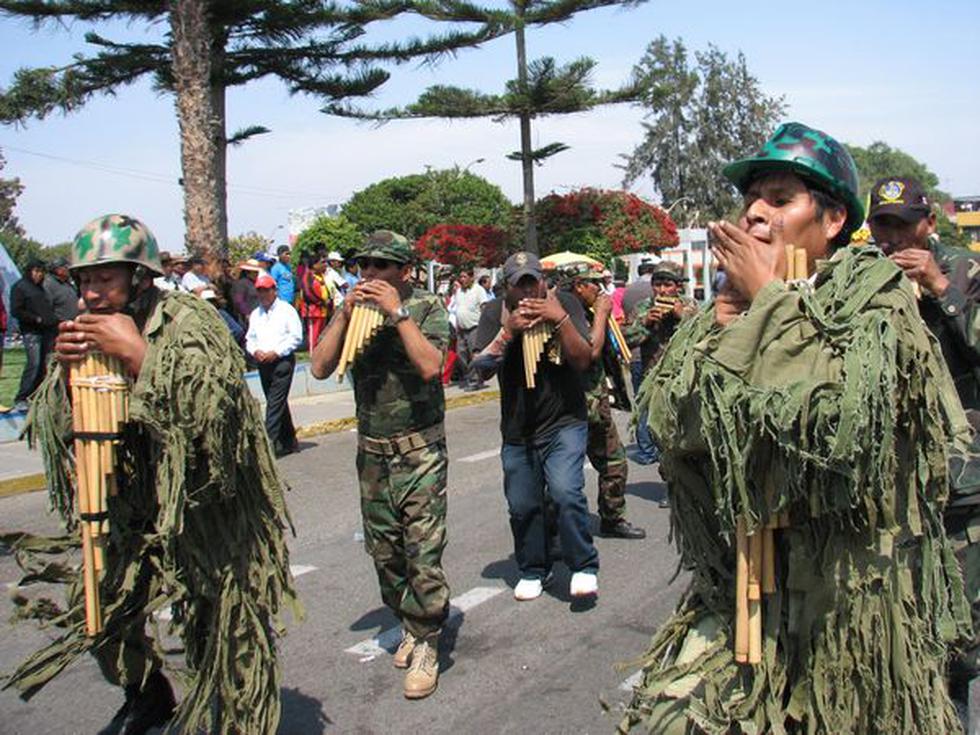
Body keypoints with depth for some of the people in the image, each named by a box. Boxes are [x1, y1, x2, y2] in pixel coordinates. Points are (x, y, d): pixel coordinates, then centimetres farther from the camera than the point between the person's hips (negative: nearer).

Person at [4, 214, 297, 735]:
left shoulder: (189, 322, -16)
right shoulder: (90, 335, 3)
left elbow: (210, 410, -30)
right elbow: (65, 431, 4)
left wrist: (137, 354, -29)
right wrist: (66, 370, -14)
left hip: (205, 511, -6)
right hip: (133, 512, 6)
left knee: (224, 628, 3)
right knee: (101, 613, 15)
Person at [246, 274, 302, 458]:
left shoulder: (286, 310, -1)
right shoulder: (255, 314, 17)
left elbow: (296, 337, -7)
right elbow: (250, 338, 17)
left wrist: (276, 352, -14)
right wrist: (255, 351, -5)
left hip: (283, 361, -6)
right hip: (263, 363, 6)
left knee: (275, 403, -14)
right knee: (278, 403, 11)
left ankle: (271, 443, -17)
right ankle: (289, 442, 20)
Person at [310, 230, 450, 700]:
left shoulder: (427, 307, -6)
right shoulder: (352, 307, 6)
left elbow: (430, 366, -22)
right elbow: (320, 368, -4)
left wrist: (397, 311, -20)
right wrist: (345, 314, -12)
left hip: (420, 450, -5)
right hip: (372, 450, 5)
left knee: (423, 553, -6)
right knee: (383, 551, 13)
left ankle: (426, 646, 8)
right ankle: (409, 625, 33)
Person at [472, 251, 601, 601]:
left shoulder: (564, 303, -5)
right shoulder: (495, 313, -1)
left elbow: (583, 361, -10)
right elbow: (482, 368, -9)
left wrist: (560, 320, -22)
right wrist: (508, 332, -22)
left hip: (564, 423, -2)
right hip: (517, 430, 3)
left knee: (566, 492, -20)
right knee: (522, 506, 8)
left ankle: (584, 567, -2)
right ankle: (533, 571, 30)